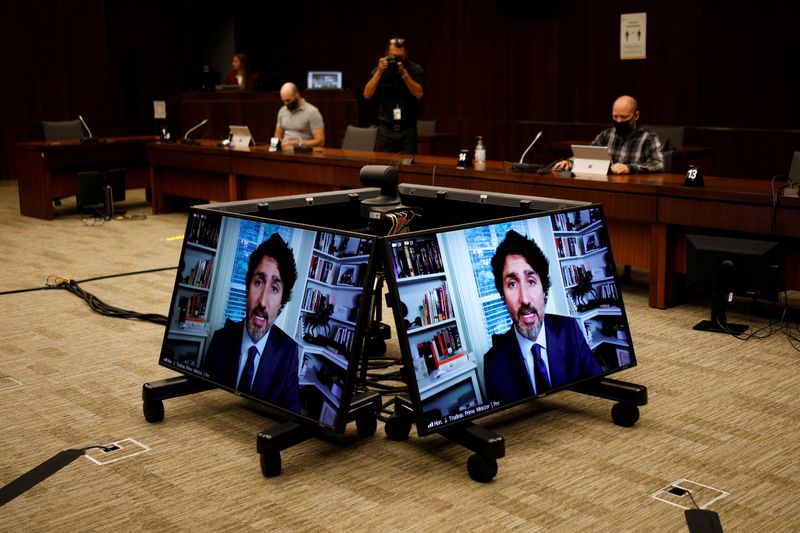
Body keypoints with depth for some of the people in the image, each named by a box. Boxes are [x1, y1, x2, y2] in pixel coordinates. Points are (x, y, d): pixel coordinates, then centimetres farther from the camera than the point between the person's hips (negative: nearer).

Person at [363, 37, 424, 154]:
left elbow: (419, 94, -11)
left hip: (408, 129, -1)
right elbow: (367, 95, -5)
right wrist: (380, 72, -12)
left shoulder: (415, 70, 1)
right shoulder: (379, 70, 5)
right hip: (386, 129, 1)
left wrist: (404, 73, -17)